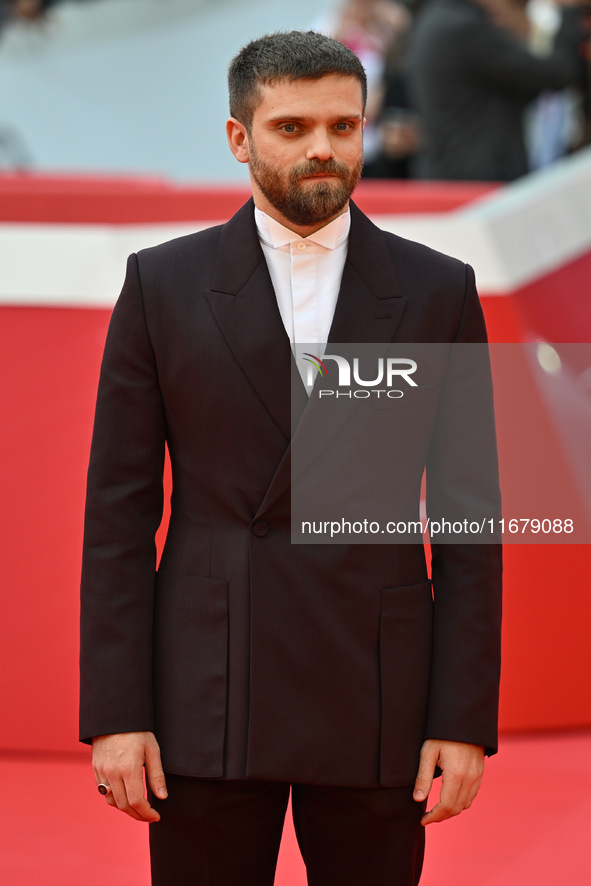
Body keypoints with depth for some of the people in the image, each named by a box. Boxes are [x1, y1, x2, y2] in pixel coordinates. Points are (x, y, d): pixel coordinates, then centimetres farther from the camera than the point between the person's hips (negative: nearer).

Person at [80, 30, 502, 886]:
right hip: (208, 700, 0)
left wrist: (465, 720, -5)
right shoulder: (163, 285, 0)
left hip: (376, 702, 1)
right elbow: (118, 512, 0)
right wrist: (114, 714, -7)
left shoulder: (438, 292, 2)